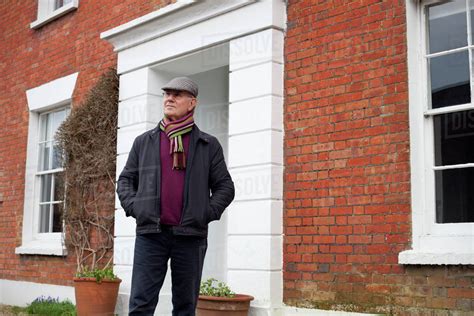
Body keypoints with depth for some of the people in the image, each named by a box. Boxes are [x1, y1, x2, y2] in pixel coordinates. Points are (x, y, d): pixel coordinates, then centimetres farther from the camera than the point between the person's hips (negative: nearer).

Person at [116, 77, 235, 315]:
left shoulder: (208, 145, 8)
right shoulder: (144, 142, 12)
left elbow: (225, 186, 8)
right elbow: (125, 180, 16)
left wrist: (207, 213, -5)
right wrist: (133, 207, 0)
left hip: (191, 235, 0)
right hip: (150, 234, 1)